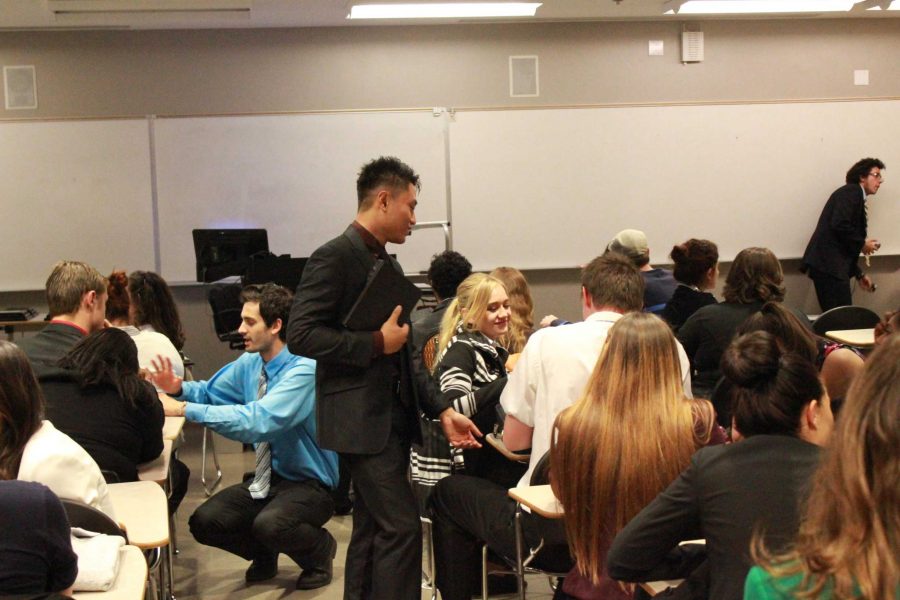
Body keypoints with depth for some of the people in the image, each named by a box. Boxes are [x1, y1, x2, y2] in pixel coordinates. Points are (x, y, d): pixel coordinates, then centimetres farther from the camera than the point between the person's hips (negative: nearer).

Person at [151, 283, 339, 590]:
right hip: (267, 478, 7)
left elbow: (258, 420, -37)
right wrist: (179, 387, -10)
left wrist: (185, 409, -37)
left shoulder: (304, 369, -25)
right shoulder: (250, 363, -1)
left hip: (310, 484, -7)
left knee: (268, 525, -34)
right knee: (204, 522, -10)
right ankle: (265, 556, 19)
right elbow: (211, 392, 14)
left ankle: (321, 549, 1)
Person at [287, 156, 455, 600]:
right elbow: (301, 335, -19)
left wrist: (439, 412, 12)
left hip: (393, 418, 9)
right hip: (362, 419, -9)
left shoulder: (386, 264, 17)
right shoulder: (333, 258, -11)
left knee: (371, 529, 14)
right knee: (401, 527, -11)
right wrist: (376, 343, -18)